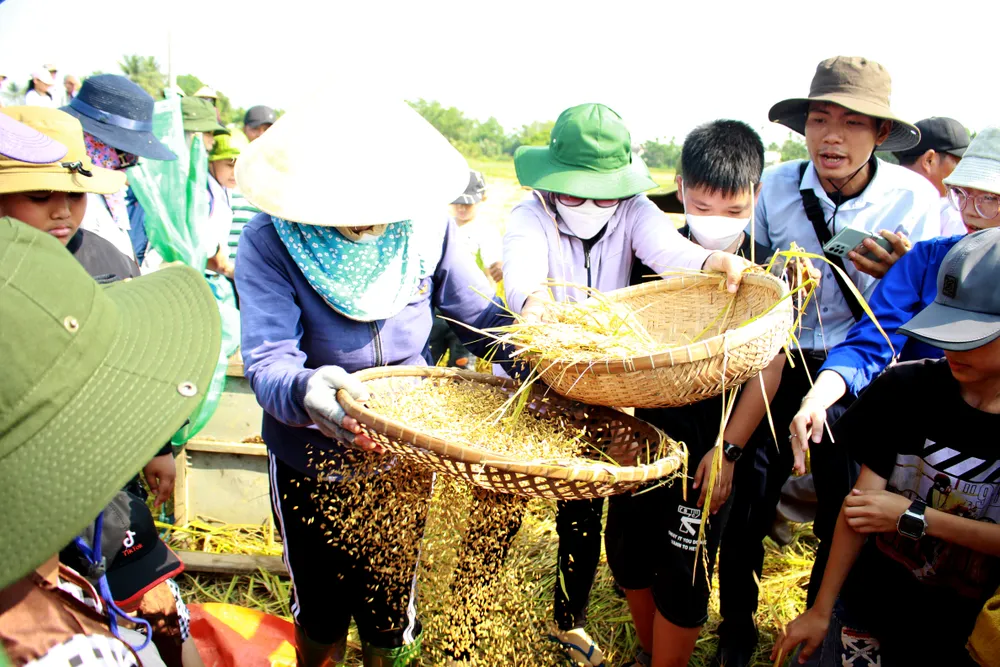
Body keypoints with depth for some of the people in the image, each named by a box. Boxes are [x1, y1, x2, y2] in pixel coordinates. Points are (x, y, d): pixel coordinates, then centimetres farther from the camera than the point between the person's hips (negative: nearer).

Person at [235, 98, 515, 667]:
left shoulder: (428, 227, -14)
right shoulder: (271, 241, -21)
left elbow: (483, 319, -5)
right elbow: (267, 361, -30)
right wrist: (305, 392, -53)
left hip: (406, 455, 2)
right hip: (311, 464, -1)